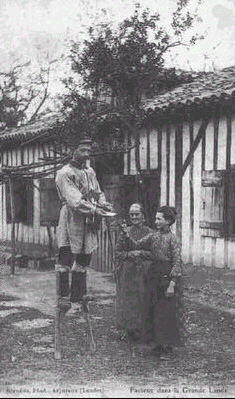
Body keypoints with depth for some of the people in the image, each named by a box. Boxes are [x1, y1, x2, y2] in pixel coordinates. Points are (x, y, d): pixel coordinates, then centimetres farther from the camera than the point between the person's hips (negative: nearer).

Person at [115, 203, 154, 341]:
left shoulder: (150, 233, 4)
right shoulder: (125, 232, 8)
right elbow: (118, 252, 8)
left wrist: (140, 253, -12)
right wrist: (129, 254, -8)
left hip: (144, 273, -1)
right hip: (127, 273, 1)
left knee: (143, 298, -3)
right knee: (127, 298, -1)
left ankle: (141, 329, 7)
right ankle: (125, 329, 8)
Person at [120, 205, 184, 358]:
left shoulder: (172, 238, -9)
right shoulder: (153, 236, 9)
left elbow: (177, 262, -12)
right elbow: (136, 245, 8)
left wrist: (172, 284, -17)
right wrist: (128, 235, -9)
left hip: (168, 275, -6)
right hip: (154, 274, 6)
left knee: (166, 311, -2)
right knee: (152, 310, 7)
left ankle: (167, 344, 9)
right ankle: (157, 342, 19)